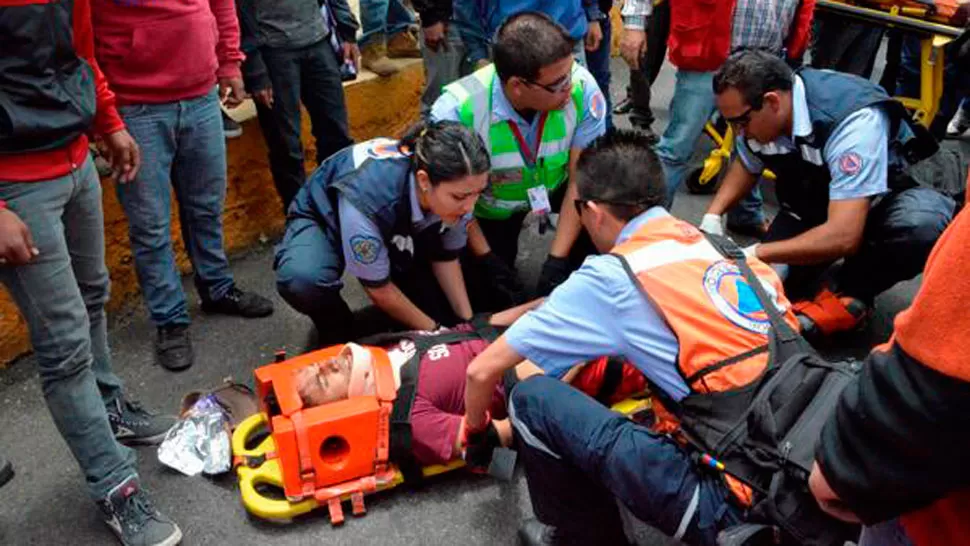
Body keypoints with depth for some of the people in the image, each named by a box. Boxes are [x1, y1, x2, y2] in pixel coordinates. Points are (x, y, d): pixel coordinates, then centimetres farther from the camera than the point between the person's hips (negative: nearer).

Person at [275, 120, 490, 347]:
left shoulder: (452, 186, -26)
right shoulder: (368, 197, -43)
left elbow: (446, 257, -7)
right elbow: (378, 288, -27)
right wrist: (434, 331, -18)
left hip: (394, 225, 4)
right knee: (302, 280, -36)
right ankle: (338, 338, -5)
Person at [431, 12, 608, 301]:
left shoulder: (582, 88, -33)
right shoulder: (457, 111, -35)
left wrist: (557, 261, -27)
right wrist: (488, 260, -22)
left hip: (556, 186, 1)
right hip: (492, 204, -1)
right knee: (491, 292, -1)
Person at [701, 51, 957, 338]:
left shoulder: (853, 120, -37)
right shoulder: (757, 115, -18)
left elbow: (844, 236, -42)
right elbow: (747, 165, 7)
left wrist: (753, 253, -37)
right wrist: (712, 217, -10)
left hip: (885, 199, -4)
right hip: (813, 204, 5)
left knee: (922, 223, -39)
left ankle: (847, 294, -14)